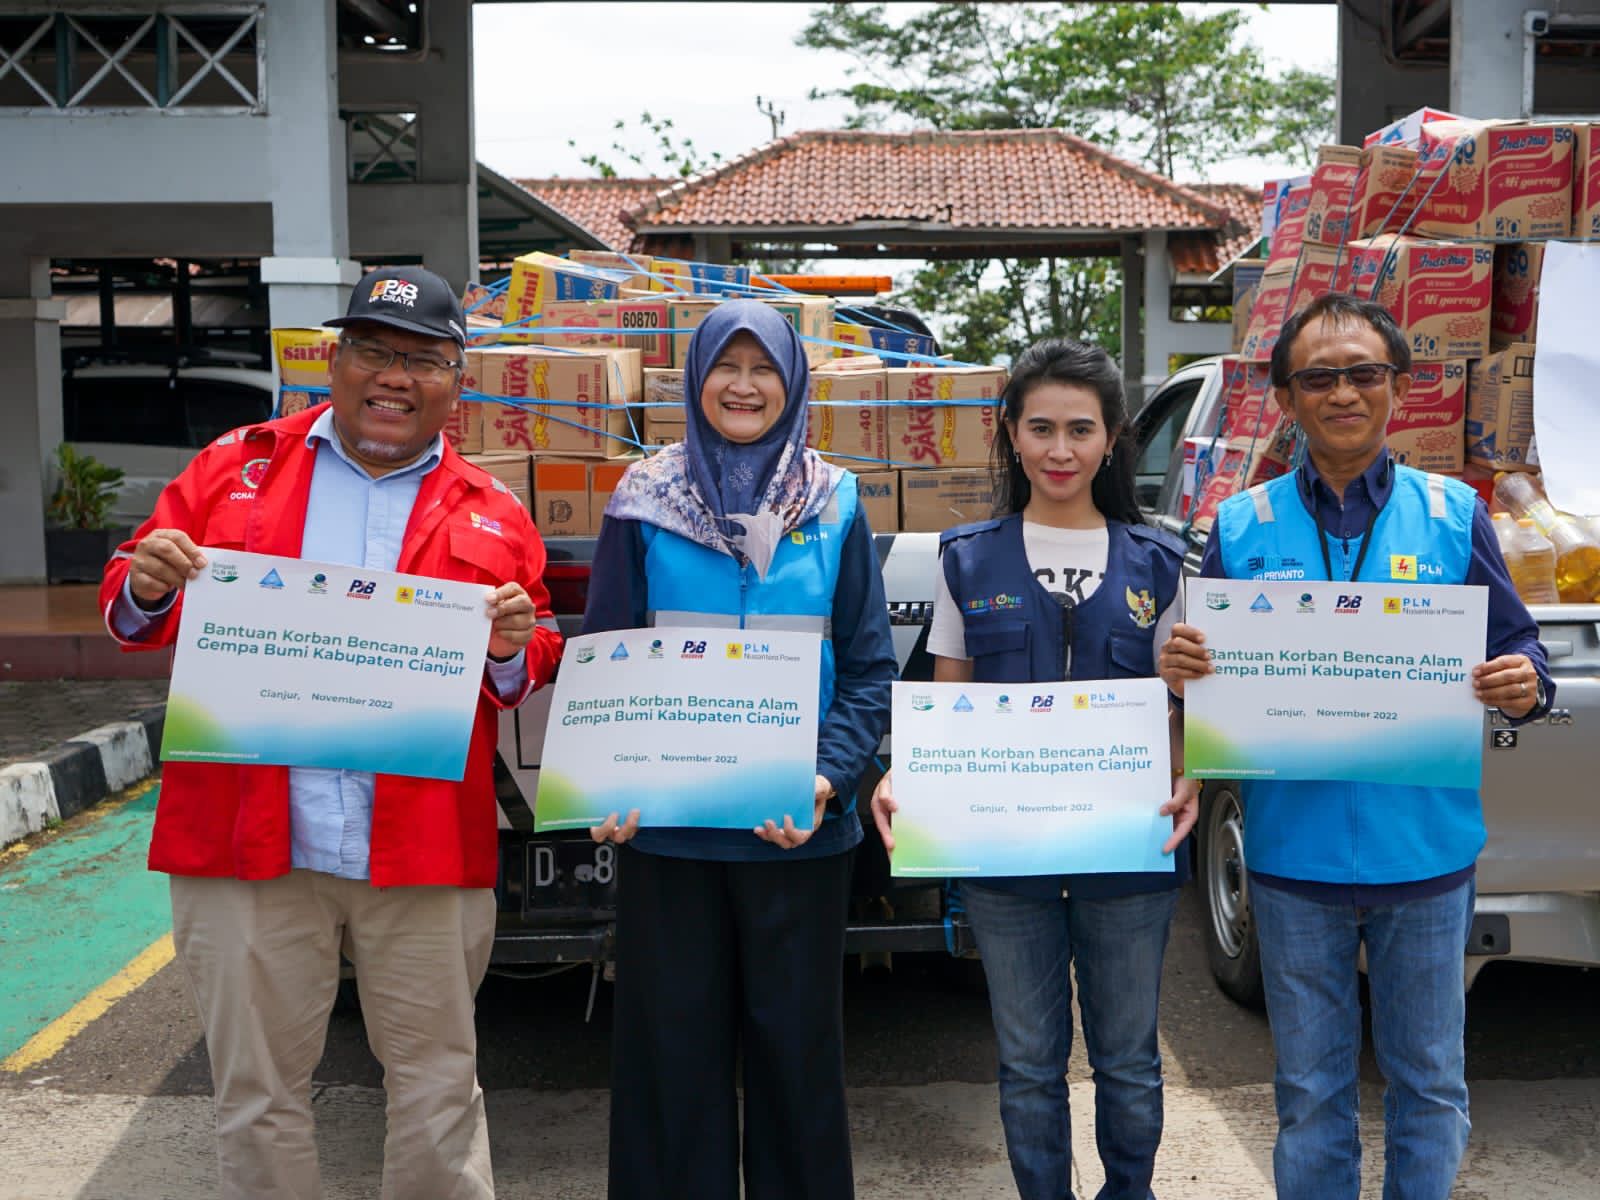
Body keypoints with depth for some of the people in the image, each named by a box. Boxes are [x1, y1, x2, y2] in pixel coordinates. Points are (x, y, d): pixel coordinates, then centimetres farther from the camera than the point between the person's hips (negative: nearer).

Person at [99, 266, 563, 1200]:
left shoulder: (491, 516, 7)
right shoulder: (235, 468, 8)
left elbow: (531, 671, 11)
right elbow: (135, 616, 12)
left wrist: (514, 650, -11)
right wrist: (147, 587, -11)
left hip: (424, 853, 0)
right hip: (248, 841, 1)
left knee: (439, 1088, 10)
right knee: (259, 1094, 12)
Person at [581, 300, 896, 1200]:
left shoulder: (834, 506, 3)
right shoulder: (645, 503, 3)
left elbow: (870, 668, 2)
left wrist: (830, 778, -13)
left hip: (800, 829, 0)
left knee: (796, 1041, 11)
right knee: (674, 1046, 9)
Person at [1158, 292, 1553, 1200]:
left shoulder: (1453, 514, 2)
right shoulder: (1242, 528, 1)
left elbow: (1516, 646, 5)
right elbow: (1209, 673, 4)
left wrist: (1524, 685, -18)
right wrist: (1180, 673, -19)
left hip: (1427, 853, 0)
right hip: (1294, 859, 0)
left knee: (1430, 1081, 14)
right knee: (1311, 1091, 13)